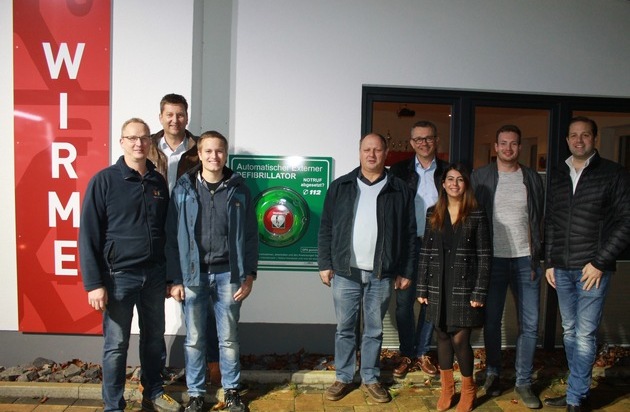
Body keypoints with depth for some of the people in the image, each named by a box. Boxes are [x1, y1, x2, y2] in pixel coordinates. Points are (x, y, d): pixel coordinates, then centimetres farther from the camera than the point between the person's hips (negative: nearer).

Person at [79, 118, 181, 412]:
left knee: (154, 338, 16)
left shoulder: (158, 181, 7)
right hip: (119, 275, -4)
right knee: (116, 346, 6)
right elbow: (88, 235, -8)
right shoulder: (104, 180, -6)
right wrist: (94, 283, -12)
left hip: (154, 275, 5)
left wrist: (169, 275, 11)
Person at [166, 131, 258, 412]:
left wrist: (249, 275, -1)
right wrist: (174, 279, -4)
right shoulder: (183, 189, 0)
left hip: (228, 274, 1)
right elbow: (172, 236, 0)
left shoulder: (238, 190, 2)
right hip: (192, 275, 0)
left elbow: (250, 235, 3)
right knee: (194, 340, 10)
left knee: (229, 339, 12)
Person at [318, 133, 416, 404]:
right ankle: (343, 378, 26)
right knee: (345, 329, 11)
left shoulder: (400, 190, 2)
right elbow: (326, 229, 4)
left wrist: (406, 271, 1)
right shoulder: (340, 187, 3)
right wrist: (325, 264, -1)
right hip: (345, 272, 0)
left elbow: (410, 235, 3)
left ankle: (370, 379, 28)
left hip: (381, 275, 0)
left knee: (374, 330, 12)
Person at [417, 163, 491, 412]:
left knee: (459, 339, -2)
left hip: (464, 287, -3)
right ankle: (446, 389, 29)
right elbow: (425, 253, 6)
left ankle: (468, 390, 23)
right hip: (438, 287, 3)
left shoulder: (476, 215, -2)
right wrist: (422, 289, 2)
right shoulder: (433, 214, 6)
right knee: (442, 337, 11)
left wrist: (479, 292, -10)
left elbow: (484, 257, -4)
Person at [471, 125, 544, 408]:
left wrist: (537, 257, 2)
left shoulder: (532, 179, 7)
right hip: (493, 259, -1)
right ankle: (492, 373, 26)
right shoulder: (480, 177, 1)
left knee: (530, 325, 5)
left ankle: (523, 382, 19)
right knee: (491, 322, 8)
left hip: (525, 260, 2)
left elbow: (540, 220, 9)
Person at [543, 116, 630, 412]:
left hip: (593, 268, -5)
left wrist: (600, 262, -10)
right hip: (562, 269, 5)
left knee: (585, 335, -1)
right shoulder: (558, 176, 11)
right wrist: (549, 262, 11)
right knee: (570, 332, 13)